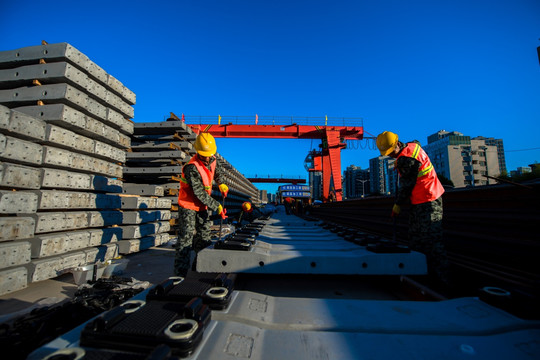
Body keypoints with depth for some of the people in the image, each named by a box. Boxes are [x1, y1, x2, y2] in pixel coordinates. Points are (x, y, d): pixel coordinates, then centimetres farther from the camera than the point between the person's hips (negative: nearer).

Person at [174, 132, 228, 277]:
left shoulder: (212, 161, -4)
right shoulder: (192, 168, -27)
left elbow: (218, 171, 22)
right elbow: (200, 194, -28)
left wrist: (221, 184, 6)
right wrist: (217, 206, -26)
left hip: (202, 206, 7)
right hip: (188, 205, -7)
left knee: (204, 235, 14)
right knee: (186, 236, -5)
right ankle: (180, 272, 7)